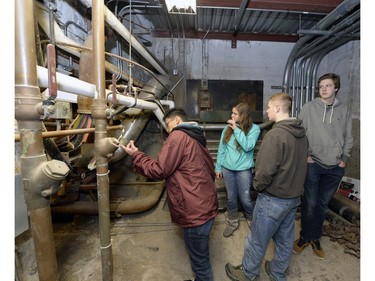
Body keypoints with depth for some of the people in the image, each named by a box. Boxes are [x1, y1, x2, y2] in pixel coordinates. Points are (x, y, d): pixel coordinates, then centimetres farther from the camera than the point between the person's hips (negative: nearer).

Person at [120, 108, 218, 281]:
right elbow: (210, 170, 19)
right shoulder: (196, 138, 15)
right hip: (205, 205, 10)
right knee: (200, 255, 28)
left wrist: (135, 154, -3)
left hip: (195, 211, -10)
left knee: (199, 259, 13)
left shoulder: (178, 136, -15)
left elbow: (158, 170, -16)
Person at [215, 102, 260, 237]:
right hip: (227, 168, 3)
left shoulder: (254, 128, -7)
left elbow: (248, 146, -21)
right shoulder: (227, 128, 1)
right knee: (231, 197, 15)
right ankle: (232, 222, 37)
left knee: (245, 199, 9)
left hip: (244, 169, -3)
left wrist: (236, 129, -20)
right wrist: (218, 167, 6)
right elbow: (221, 148, 5)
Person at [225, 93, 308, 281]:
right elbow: (298, 164, 9)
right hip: (294, 196, 8)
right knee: (285, 239, 23)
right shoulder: (301, 133, 2)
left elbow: (266, 170, -26)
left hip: (273, 199, -8)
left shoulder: (275, 134, -24)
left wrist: (257, 186, -8)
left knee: (257, 240, 12)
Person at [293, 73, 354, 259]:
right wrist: (306, 155, -8)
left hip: (335, 167, 3)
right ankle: (305, 236, 25)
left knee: (323, 204, 14)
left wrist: (344, 160, 2)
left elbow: (348, 138, 11)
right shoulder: (309, 107, -3)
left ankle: (315, 237, 33)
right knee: (310, 203, 4)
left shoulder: (344, 110, 7)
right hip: (312, 164, -3)